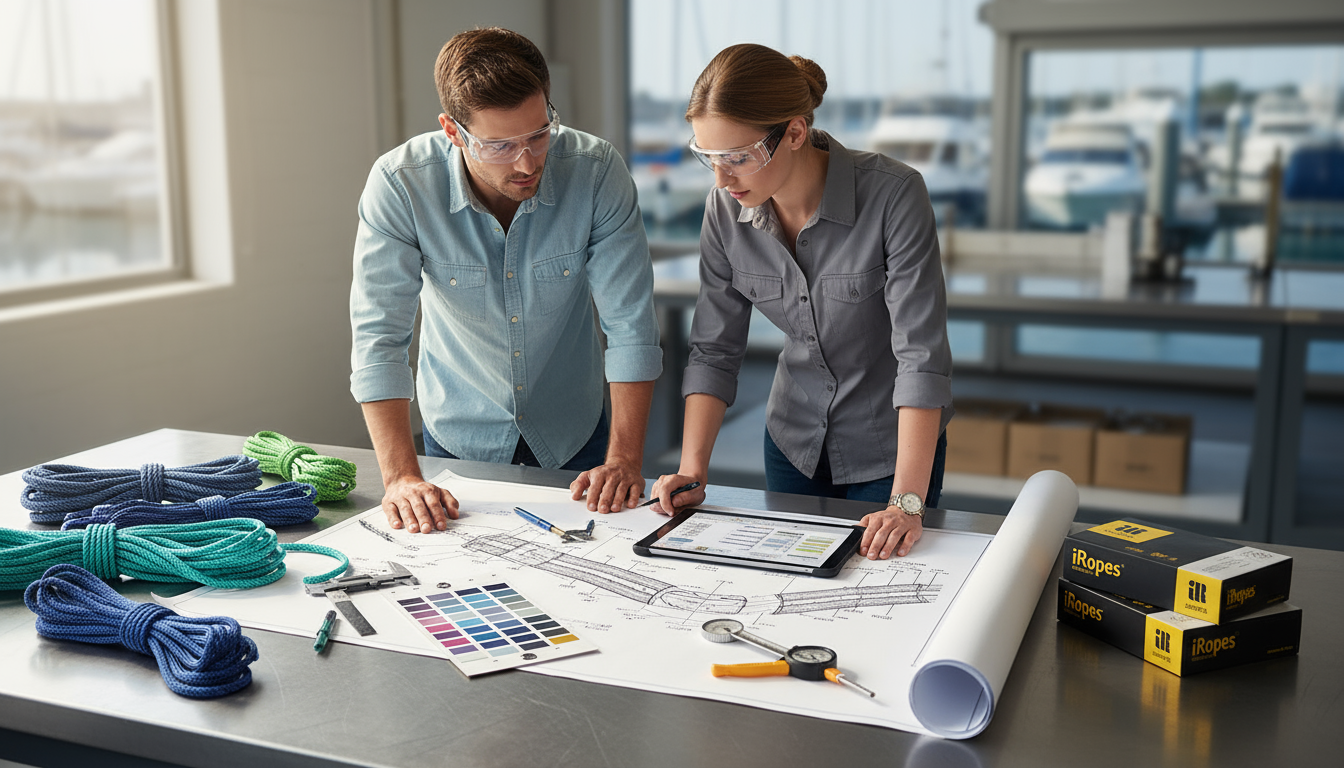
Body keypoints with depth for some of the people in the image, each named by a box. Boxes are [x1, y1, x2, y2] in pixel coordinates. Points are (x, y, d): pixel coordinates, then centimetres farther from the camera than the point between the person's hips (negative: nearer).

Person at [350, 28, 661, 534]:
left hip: (573, 440, 1)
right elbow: (379, 335, -21)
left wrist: (624, 459, -23)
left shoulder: (597, 172, -20)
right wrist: (400, 476, -30)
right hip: (460, 441, 0)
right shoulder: (399, 184, -22)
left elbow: (630, 325, -17)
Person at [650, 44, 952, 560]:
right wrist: (692, 471, -17)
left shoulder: (894, 195, -27)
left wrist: (907, 502, -34)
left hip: (891, 442, -4)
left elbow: (921, 353, -29)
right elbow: (714, 349, -7)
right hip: (794, 438, 4)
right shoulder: (726, 209, -13)